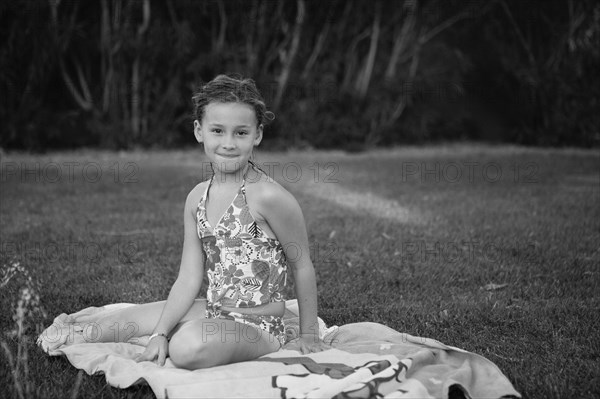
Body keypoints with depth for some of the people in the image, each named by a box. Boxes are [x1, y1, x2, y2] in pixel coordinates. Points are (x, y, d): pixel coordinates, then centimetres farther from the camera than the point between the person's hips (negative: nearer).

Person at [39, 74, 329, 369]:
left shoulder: (267, 196, -19)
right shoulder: (197, 198, 3)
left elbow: (302, 267, -9)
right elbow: (188, 279, 2)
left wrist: (309, 335, -2)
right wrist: (160, 334, -9)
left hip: (258, 326, -7)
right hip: (213, 312, 7)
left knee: (188, 348, -32)